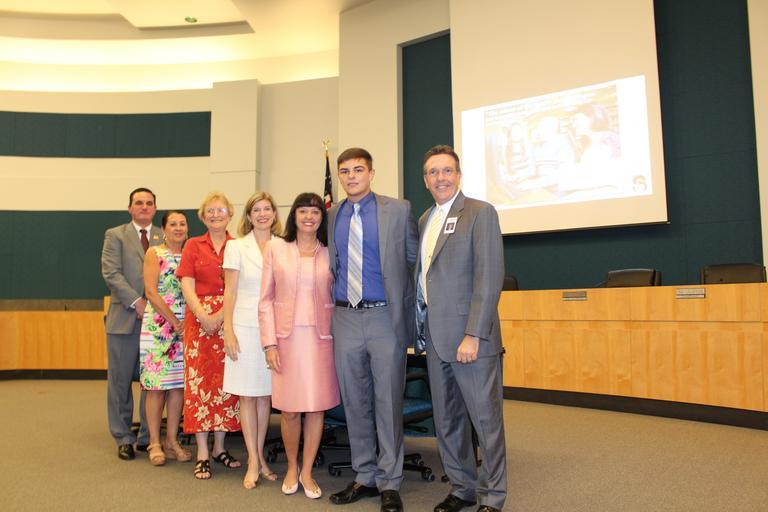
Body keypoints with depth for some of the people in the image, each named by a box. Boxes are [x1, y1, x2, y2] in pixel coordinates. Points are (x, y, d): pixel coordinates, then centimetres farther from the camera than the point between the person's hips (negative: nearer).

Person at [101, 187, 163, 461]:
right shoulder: (115, 235, 6)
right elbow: (111, 273, -5)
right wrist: (136, 302, -14)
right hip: (124, 318, -1)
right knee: (120, 381, 6)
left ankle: (148, 437, 18)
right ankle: (123, 438, 19)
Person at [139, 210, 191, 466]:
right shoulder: (154, 253, 1)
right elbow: (151, 292, -7)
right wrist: (174, 321, -11)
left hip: (185, 326, 4)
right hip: (158, 325, -3)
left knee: (179, 383, 7)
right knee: (156, 384, -1)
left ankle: (172, 440, 18)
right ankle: (154, 443, 11)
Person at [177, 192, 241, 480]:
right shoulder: (193, 246, 8)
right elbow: (187, 287, 0)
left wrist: (221, 316, -14)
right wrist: (204, 317, -13)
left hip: (230, 320, 1)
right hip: (199, 319, 0)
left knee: (226, 381, 4)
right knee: (199, 381, -1)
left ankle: (220, 448, 19)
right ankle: (202, 454, 7)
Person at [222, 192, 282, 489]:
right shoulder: (236, 247, 1)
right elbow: (230, 292, 0)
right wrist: (228, 331, -5)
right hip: (245, 327, -2)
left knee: (265, 395, 10)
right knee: (248, 396, 3)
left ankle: (259, 456, 23)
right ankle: (253, 462, 13)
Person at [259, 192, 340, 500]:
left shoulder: (330, 253, 5)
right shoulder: (276, 248, 3)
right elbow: (266, 299, 2)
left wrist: (340, 339, 0)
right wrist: (269, 343, -4)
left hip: (320, 336, 1)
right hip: (286, 336, -1)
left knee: (317, 407, 4)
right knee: (289, 409, 5)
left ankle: (306, 471, 22)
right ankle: (291, 468, 28)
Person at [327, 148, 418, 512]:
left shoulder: (398, 210, 0)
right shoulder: (332, 216, 9)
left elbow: (414, 259, 3)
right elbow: (333, 265, 16)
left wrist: (407, 308, 2)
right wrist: (332, 307, 8)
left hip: (385, 318, -3)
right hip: (345, 319, 4)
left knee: (388, 402, 3)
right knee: (354, 403, 11)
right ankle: (365, 477, 27)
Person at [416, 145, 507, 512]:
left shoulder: (480, 213, -5)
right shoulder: (425, 220, 16)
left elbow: (490, 276, -14)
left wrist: (473, 335, -19)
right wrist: (421, 329, 10)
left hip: (470, 336, -7)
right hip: (435, 337, 7)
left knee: (485, 418, 3)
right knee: (446, 420, 14)